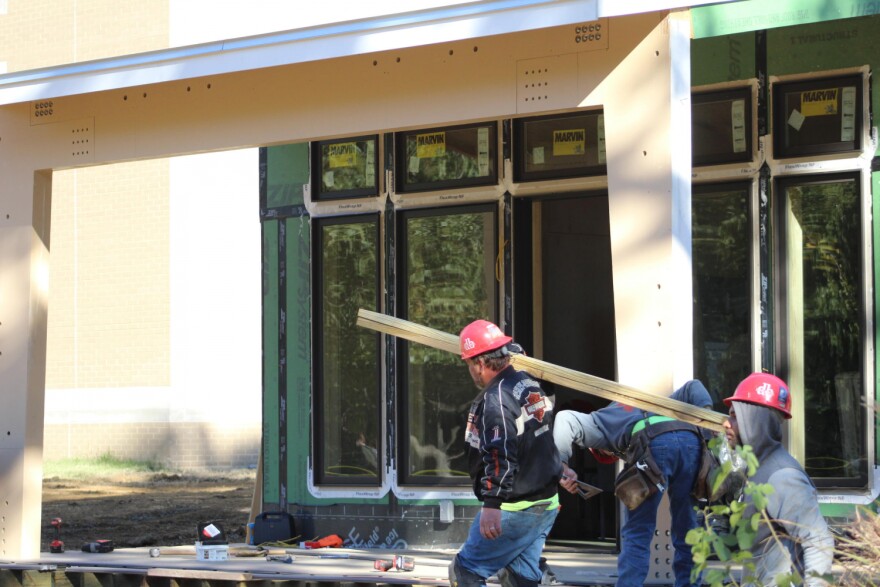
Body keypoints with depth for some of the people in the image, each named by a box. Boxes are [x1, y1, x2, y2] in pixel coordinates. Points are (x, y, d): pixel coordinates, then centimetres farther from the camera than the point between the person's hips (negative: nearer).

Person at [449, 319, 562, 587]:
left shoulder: (494, 399, -19)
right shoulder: (530, 386, 11)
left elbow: (500, 454, -31)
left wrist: (491, 504, -36)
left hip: (514, 511, -9)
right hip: (546, 503, 9)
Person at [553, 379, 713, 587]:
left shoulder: (601, 422, 31)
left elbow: (565, 419, 11)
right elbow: (692, 387, 33)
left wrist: (561, 465, 10)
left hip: (656, 443, -5)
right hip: (691, 439, 5)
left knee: (637, 533, 3)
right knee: (686, 531, 14)